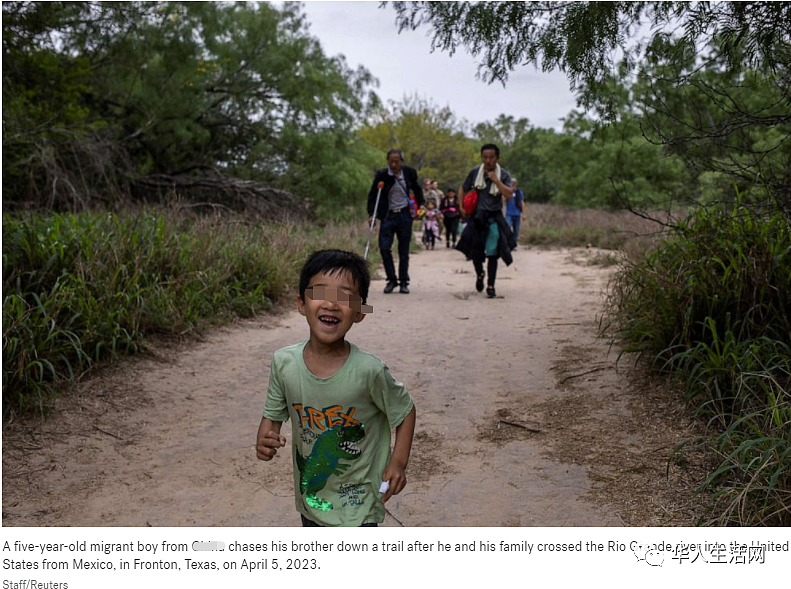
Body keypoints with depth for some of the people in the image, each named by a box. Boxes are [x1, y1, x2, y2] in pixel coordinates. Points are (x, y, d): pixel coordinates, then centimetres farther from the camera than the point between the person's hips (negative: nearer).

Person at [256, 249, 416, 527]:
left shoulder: (368, 370, -25)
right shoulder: (284, 362, -15)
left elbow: (404, 411, -8)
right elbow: (273, 413, 0)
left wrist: (398, 462, -16)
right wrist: (264, 441, -20)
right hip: (310, 494, 4)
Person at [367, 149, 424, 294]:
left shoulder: (409, 173, 1)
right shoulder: (382, 175, -4)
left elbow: (417, 189, 19)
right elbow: (372, 195, 2)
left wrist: (421, 204, 7)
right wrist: (371, 214, -7)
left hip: (405, 215, 1)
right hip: (388, 216, -1)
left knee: (404, 250, 4)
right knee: (384, 248, -9)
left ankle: (404, 282, 13)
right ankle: (391, 280, 7)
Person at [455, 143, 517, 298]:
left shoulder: (503, 175, -5)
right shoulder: (474, 172, 0)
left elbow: (509, 195, -18)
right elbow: (463, 189, 13)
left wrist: (496, 180, -23)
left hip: (494, 218, -1)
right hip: (477, 217, 2)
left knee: (492, 254, -1)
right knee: (475, 252, 5)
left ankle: (490, 286, 8)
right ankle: (479, 274, 36)